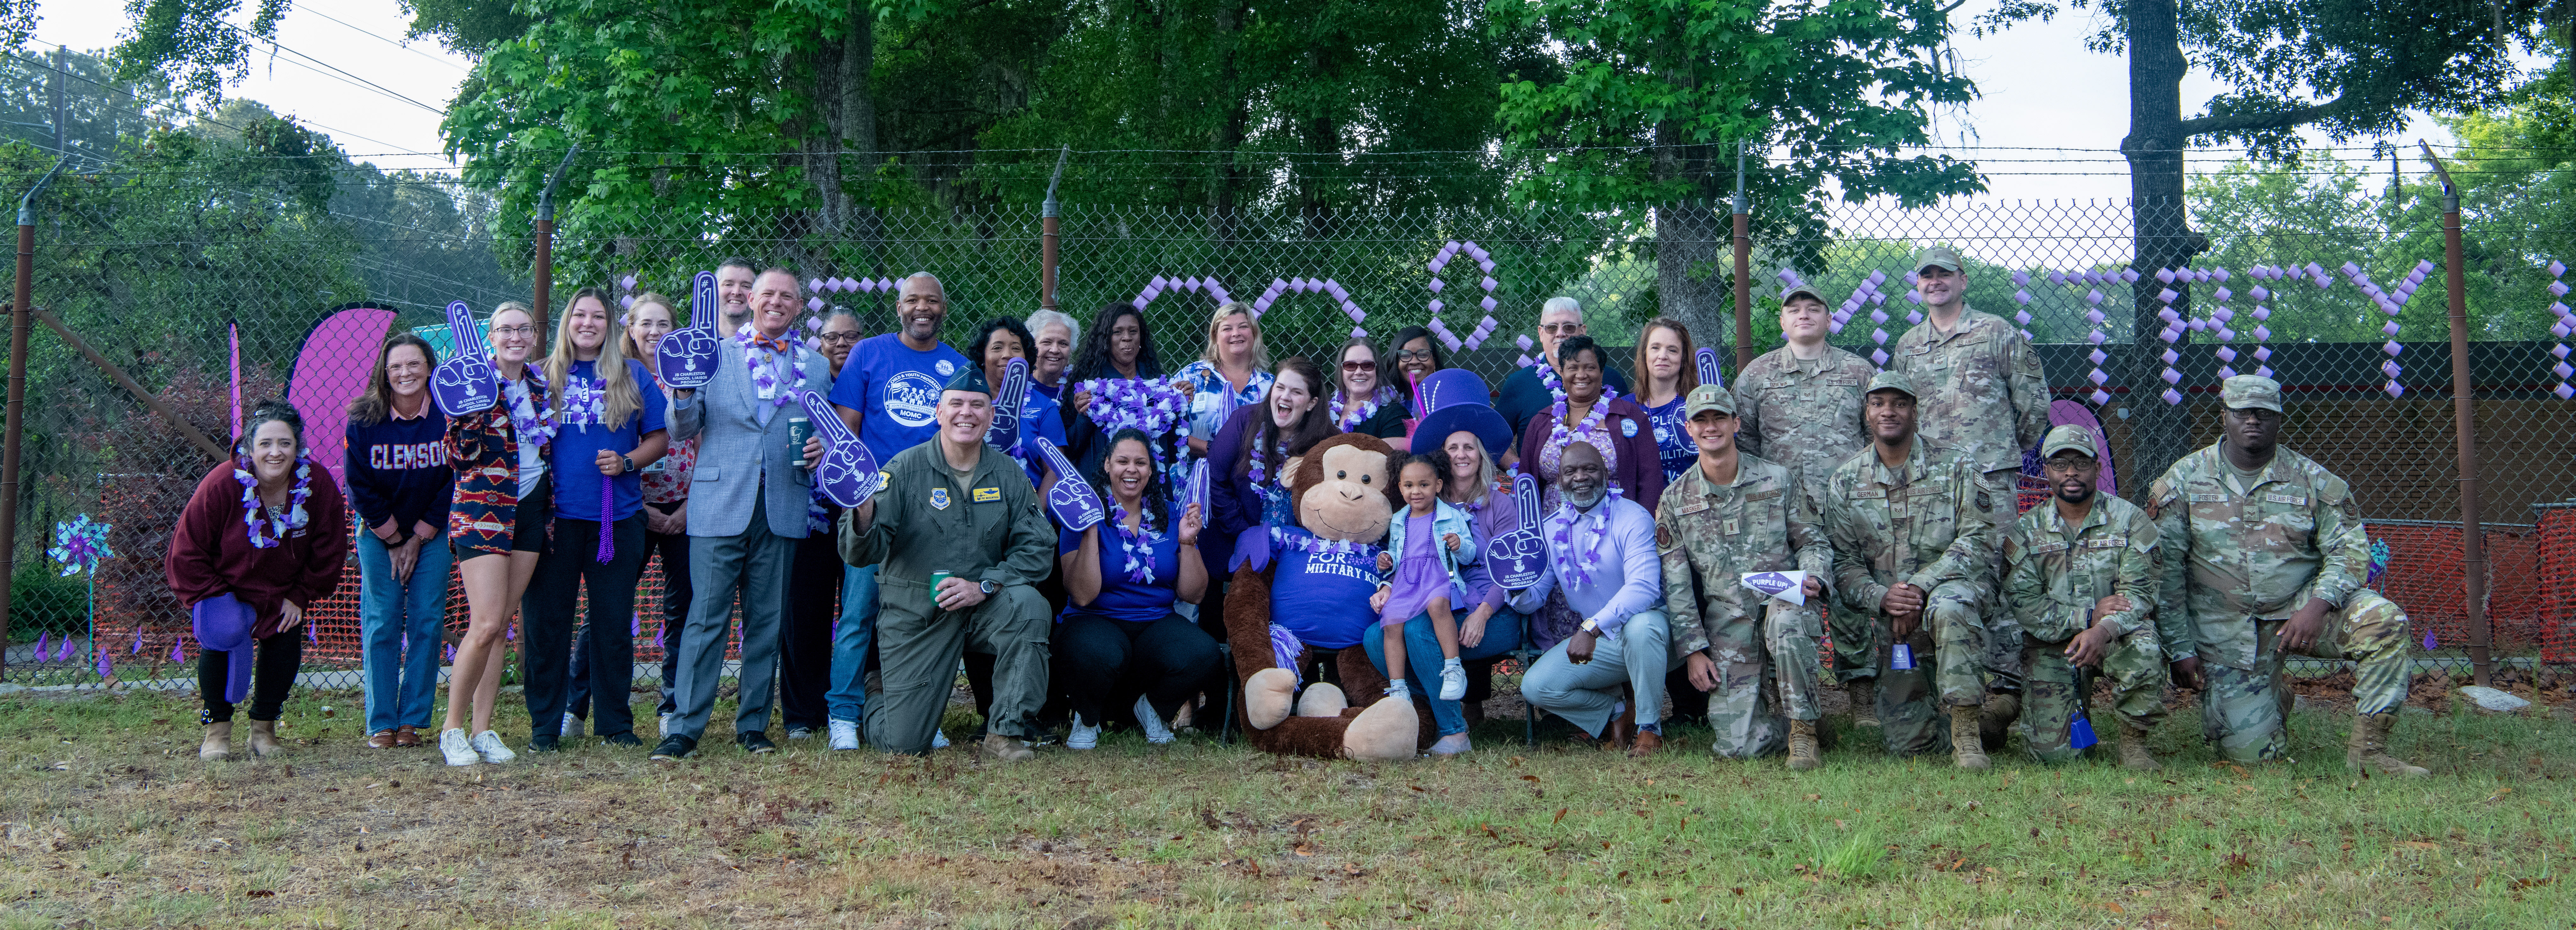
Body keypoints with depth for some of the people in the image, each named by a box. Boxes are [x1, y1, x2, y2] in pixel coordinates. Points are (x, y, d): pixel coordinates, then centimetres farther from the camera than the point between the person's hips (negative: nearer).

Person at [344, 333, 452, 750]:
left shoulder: (448, 416, -12)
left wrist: (418, 538, -7)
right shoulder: (364, 421, -12)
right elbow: (361, 487, -7)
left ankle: (414, 720, 6)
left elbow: (454, 481, -8)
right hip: (378, 532, 0)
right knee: (382, 623, -1)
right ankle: (381, 724, 6)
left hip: (433, 531, 0)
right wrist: (395, 540, -6)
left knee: (428, 622, -2)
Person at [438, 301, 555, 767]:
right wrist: (464, 411, -25)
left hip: (530, 509, 5)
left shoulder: (540, 384, 11)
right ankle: (452, 728, 1)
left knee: (501, 625, 6)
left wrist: (550, 510, 15)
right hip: (482, 508, -5)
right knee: (486, 624, -12)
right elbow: (459, 457, -10)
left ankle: (483, 729, 11)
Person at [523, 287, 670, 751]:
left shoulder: (633, 376, 9)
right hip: (555, 516, 0)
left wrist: (626, 462, -8)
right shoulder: (543, 375, 9)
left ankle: (616, 723, 15)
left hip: (617, 516, 0)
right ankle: (545, 725, 9)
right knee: (547, 621, 1)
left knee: (613, 622, 5)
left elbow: (659, 438, 9)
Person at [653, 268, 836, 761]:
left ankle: (753, 724, 16)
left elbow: (825, 431, 20)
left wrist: (821, 448, -3)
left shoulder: (817, 366, 14)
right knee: (707, 617, -5)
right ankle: (684, 728, -1)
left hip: (783, 509, 2)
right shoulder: (714, 354, 9)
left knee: (767, 621, 6)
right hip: (720, 503, -2)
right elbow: (685, 431, 5)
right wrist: (683, 391, -15)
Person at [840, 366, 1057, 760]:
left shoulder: (1009, 474, 1)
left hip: (983, 607, 2)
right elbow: (862, 554, -13)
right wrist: (864, 517, -36)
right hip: (913, 615, -2)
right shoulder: (906, 469, -8)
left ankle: (1007, 732, -16)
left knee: (1029, 604, -31)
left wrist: (984, 586, -19)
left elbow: (1036, 547, -5)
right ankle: (879, 693, 32)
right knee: (904, 743, -6)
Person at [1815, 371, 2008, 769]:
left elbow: (1979, 539, -11)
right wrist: (1882, 598, -18)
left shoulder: (1956, 468, -1)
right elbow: (1844, 562, 3)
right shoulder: (1844, 482, 6)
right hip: (1891, 618, 3)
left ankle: (1966, 731, -29)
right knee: (1908, 742, -5)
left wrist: (1920, 586, -22)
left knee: (1947, 607, -41)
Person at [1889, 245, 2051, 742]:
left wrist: (2008, 453, 10)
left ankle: (2005, 683, -11)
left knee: (1993, 577, -11)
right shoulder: (1907, 346, 16)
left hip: (1989, 478, -4)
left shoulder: (1999, 334, 4)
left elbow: (2034, 402, 7)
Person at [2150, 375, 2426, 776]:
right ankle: (2274, 699, 31)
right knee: (2250, 752, -8)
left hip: (2298, 609, 1)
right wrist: (2180, 648, -8)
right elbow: (2165, 568, -2)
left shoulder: (2311, 479, 2)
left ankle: (2368, 750, -15)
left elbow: (2349, 548, -1)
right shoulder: (2185, 480, 0)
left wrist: (2317, 606, -21)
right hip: (2226, 630, -1)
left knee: (2383, 619, -27)